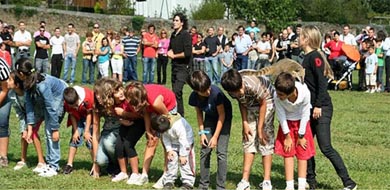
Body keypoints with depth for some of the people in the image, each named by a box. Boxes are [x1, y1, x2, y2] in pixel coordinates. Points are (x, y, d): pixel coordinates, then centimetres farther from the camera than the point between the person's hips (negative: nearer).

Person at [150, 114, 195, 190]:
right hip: (173, 143, 6)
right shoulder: (162, 127, -18)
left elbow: (183, 140, -31)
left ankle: (188, 182, -7)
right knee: (171, 160, 0)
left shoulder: (178, 125, -39)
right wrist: (169, 150, -15)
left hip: (186, 142, -6)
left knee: (184, 161, -12)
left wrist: (182, 155, -25)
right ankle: (169, 181, 6)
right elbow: (165, 138, -5)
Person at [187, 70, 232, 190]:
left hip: (224, 118, -4)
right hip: (210, 118, 4)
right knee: (205, 151, 0)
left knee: (221, 152, -11)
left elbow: (222, 114, -23)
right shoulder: (194, 97, -21)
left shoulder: (216, 93, -35)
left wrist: (215, 136, -21)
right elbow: (199, 113, -1)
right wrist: (202, 132, -9)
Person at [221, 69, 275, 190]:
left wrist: (260, 129, -16)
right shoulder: (232, 89, -24)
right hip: (250, 104, 5)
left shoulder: (253, 85, -39)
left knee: (265, 138, -9)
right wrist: (245, 123, -9)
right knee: (248, 139, 1)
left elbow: (263, 104, -23)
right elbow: (241, 103, -4)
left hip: (266, 101, -5)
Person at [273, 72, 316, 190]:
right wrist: (287, 136, -10)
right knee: (287, 153, -2)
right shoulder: (277, 97, -33)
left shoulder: (304, 92, -36)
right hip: (286, 123, 0)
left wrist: (301, 136, -12)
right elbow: (281, 115, -18)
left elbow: (305, 114, -21)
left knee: (302, 153, 3)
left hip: (301, 122, 0)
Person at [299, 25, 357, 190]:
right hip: (311, 108, 9)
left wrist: (318, 106, -23)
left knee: (325, 147, -10)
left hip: (322, 108, -9)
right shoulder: (307, 57, 14)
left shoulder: (315, 57, -13)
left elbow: (322, 82, -20)